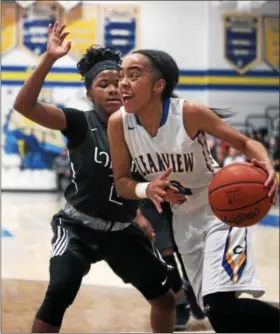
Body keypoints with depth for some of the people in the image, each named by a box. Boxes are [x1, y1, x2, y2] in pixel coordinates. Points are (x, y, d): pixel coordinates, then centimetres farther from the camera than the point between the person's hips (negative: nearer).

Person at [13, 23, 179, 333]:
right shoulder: (81, 124, -14)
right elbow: (24, 105, -27)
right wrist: (49, 58, -36)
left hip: (123, 229, 5)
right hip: (79, 226, -5)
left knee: (165, 296, 11)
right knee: (60, 292, -28)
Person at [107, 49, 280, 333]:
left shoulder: (189, 113, -23)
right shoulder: (118, 123, -14)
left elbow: (245, 143, -11)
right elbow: (121, 182, -3)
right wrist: (147, 190, -25)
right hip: (183, 220, 5)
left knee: (221, 305, -25)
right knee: (214, 309, 12)